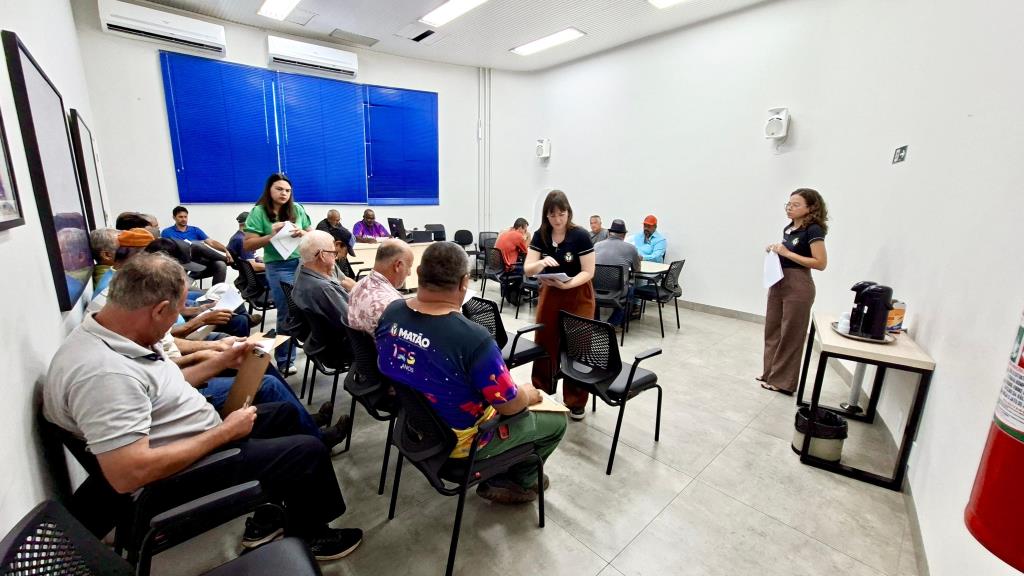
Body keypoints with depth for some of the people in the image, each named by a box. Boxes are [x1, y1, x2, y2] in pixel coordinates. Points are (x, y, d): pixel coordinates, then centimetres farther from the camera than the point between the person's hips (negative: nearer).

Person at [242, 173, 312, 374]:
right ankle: (285, 361, 16)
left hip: (304, 262, 3)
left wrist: (302, 233, -10)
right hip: (278, 267, -3)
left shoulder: (297, 209, 7)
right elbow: (247, 245, -4)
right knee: (287, 312, 1)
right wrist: (271, 236, -18)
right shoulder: (258, 212, -2)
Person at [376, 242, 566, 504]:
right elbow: (509, 405, -23)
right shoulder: (473, 337, -35)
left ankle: (499, 475, 34)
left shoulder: (391, 312, -13)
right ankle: (519, 482, 32)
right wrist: (528, 394, 0)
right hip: (457, 441, -7)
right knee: (557, 420, 12)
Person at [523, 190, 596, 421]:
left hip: (578, 295, -3)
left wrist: (567, 284, -32)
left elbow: (588, 272, -16)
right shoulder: (540, 236, -5)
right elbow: (527, 269, -9)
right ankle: (540, 391, 27)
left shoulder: (580, 235, -16)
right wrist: (541, 263, -31)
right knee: (544, 342, 7)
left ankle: (576, 402, 16)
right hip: (549, 293, 4)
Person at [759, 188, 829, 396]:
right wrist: (775, 250, 3)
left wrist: (787, 253, -18)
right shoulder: (789, 228, 9)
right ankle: (770, 373, 27)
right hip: (778, 283, 8)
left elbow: (820, 263, -17)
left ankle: (783, 382, 13)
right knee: (772, 330, 13)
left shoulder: (813, 230, -12)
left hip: (798, 287, -8)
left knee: (790, 335, 2)